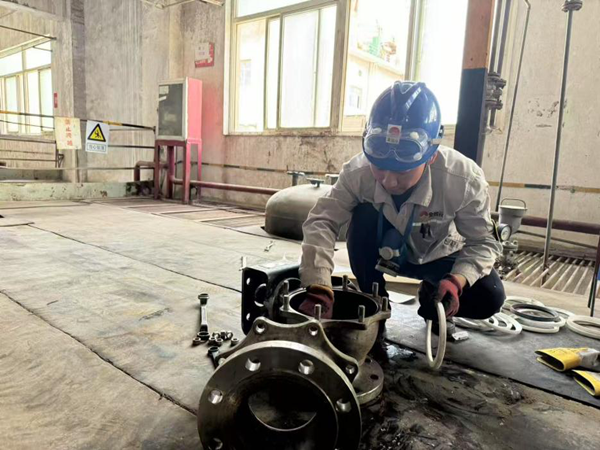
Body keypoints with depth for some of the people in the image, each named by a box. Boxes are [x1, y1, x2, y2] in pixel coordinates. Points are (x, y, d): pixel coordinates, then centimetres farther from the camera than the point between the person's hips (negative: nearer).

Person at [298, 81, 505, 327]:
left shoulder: (464, 179, -33)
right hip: (385, 251, 0)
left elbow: (483, 242, -23)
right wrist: (319, 289, -49)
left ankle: (432, 304, 12)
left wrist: (455, 281, -42)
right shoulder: (358, 172, -32)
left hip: (437, 257, 1)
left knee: (489, 298, -23)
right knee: (363, 216, -33)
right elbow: (321, 222, -37)